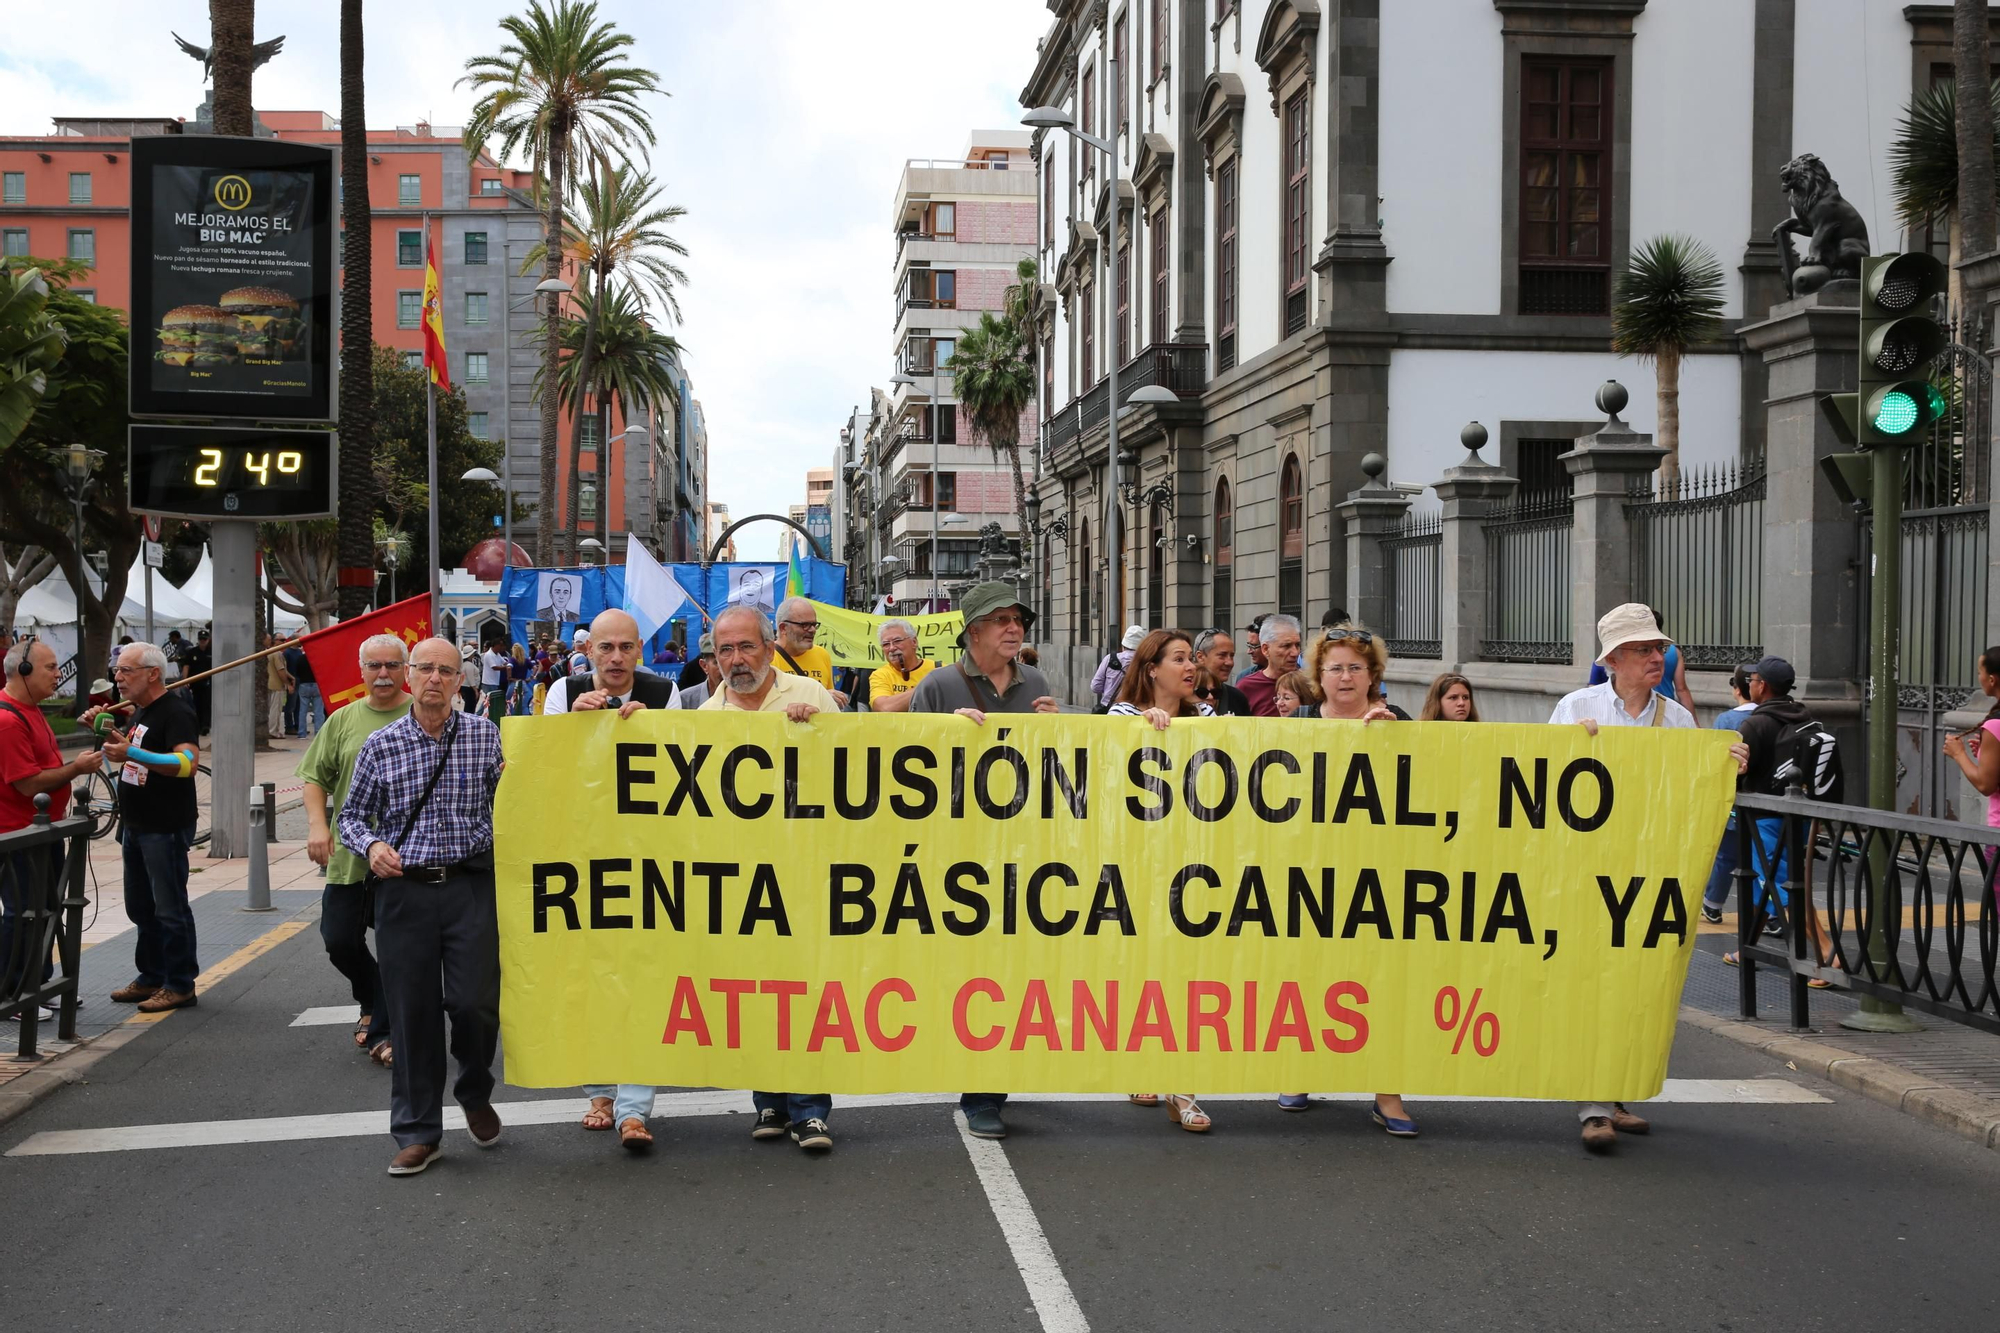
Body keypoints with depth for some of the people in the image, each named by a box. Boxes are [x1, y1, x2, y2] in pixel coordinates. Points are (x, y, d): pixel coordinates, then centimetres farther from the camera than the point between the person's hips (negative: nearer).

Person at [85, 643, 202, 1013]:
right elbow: (120, 754, 29)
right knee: (141, 907, 16)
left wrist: (132, 752, -38)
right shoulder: (138, 712, 14)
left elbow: (187, 761, -31)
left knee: (170, 909, -3)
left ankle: (180, 986, 4)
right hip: (135, 826, 10)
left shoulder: (175, 712, -16)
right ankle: (151, 978, 27)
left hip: (166, 829, -10)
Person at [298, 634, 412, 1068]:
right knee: (339, 940, 7)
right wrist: (317, 824, -4)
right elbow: (316, 777, 10)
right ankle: (374, 1002, 33)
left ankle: (384, 1030, 12)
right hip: (349, 855, 3)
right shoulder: (344, 720, 7)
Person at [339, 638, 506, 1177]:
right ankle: (418, 1132, 16)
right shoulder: (380, 745, 6)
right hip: (404, 892, 1)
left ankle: (475, 1095, 25)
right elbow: (352, 816, 12)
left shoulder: (485, 734, 4)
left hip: (472, 886, -1)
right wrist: (370, 845, -7)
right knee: (412, 1012, 4)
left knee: (475, 1003, -5)